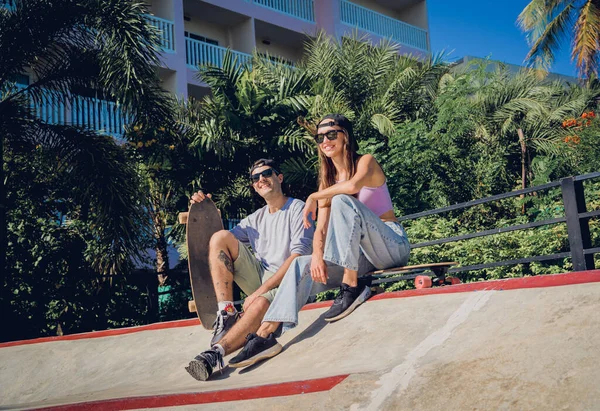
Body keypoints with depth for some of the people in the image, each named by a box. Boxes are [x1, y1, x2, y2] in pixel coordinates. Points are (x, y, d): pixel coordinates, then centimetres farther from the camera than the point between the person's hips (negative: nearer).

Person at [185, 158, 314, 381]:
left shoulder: (297, 208, 0)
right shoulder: (256, 219, 21)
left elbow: (298, 256, -13)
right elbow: (221, 244, 21)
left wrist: (260, 291, -21)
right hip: (259, 277, 6)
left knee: (260, 304, -41)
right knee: (220, 236, -13)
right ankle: (227, 313, -21)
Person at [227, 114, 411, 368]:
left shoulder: (366, 162, -5)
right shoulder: (328, 179, 11)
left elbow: (353, 185, -31)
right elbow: (321, 228, 1)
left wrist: (314, 197, -15)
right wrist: (317, 255, -20)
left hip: (393, 245, -6)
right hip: (363, 254, 6)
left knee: (342, 201, -29)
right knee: (301, 264, -13)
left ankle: (352, 286, -30)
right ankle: (265, 335, -20)